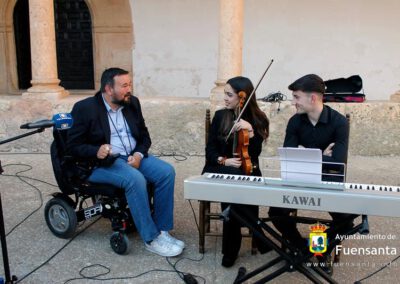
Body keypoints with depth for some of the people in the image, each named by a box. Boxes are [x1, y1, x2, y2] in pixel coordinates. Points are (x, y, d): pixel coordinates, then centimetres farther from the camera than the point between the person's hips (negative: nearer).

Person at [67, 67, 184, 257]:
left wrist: (139, 154, -9)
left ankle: (162, 230, -11)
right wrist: (97, 151, -27)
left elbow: (144, 136, 13)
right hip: (101, 162, -5)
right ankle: (151, 239, -22)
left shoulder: (132, 103, 7)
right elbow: (73, 146, -8)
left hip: (133, 157, 6)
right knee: (135, 179, -33)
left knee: (167, 172, -19)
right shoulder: (85, 108, -8)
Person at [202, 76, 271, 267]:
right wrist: (223, 160, -15)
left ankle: (231, 248, -16)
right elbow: (210, 150, 5)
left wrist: (250, 131, -22)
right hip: (220, 170, 1)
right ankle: (259, 236, -20)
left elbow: (254, 154, -7)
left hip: (246, 171, -1)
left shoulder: (258, 120, 2)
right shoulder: (220, 116, 6)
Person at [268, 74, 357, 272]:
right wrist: (320, 157, -17)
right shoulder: (295, 122, -5)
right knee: (276, 213, -18)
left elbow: (338, 162, -23)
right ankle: (301, 247, 12)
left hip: (330, 182, -2)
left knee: (346, 219, -24)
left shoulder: (339, 122, -14)